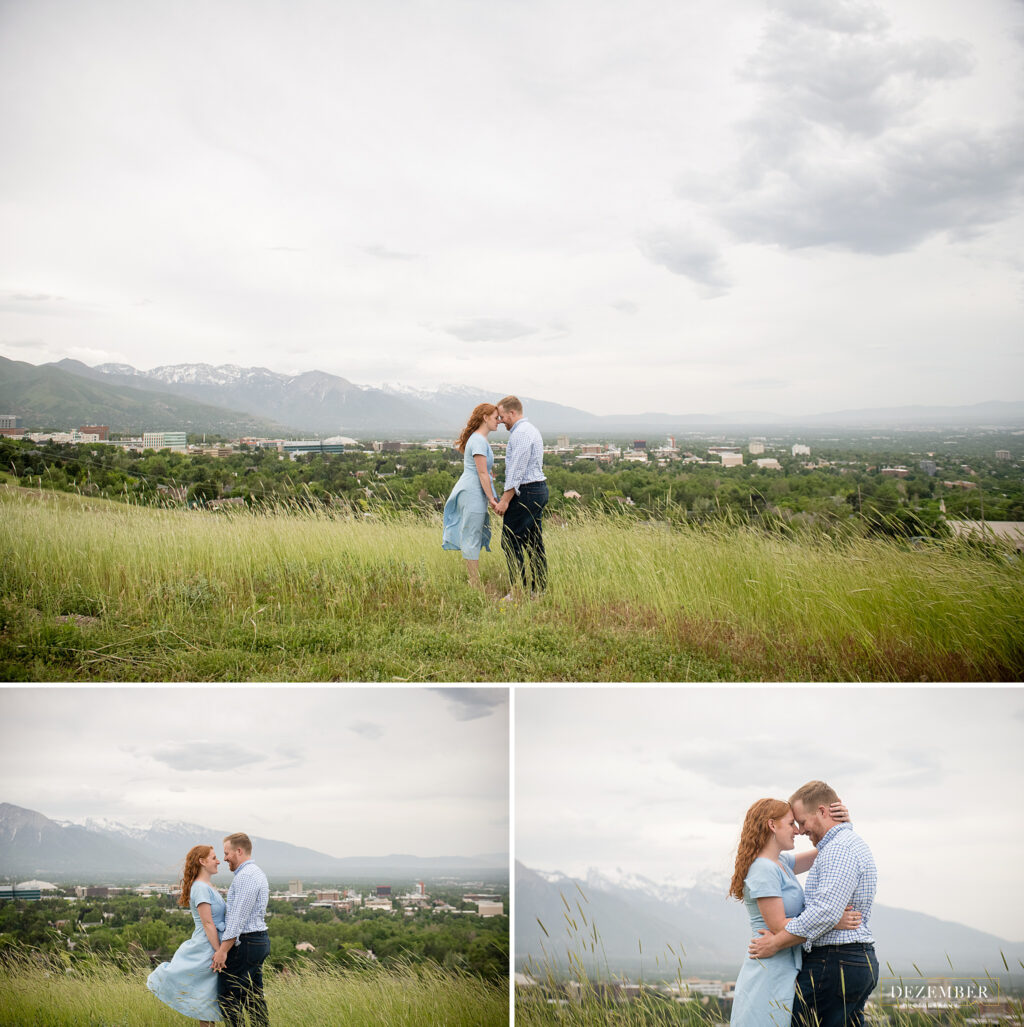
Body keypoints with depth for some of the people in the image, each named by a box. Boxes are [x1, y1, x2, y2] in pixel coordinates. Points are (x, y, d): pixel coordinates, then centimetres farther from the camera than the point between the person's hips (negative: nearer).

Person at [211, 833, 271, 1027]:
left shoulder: (246, 876, -16)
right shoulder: (257, 873, 17)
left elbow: (238, 917, -21)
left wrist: (223, 950, -21)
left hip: (244, 944, -10)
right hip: (259, 940, 10)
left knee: (228, 997, -6)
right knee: (253, 997, 12)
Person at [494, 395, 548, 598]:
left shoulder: (520, 433, -14)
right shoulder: (531, 430, 19)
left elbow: (517, 469, -20)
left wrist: (506, 499, -18)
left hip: (525, 492, -10)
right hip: (539, 489, 10)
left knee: (511, 541, -7)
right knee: (534, 542, 11)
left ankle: (518, 590, -8)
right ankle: (539, 587, 13)